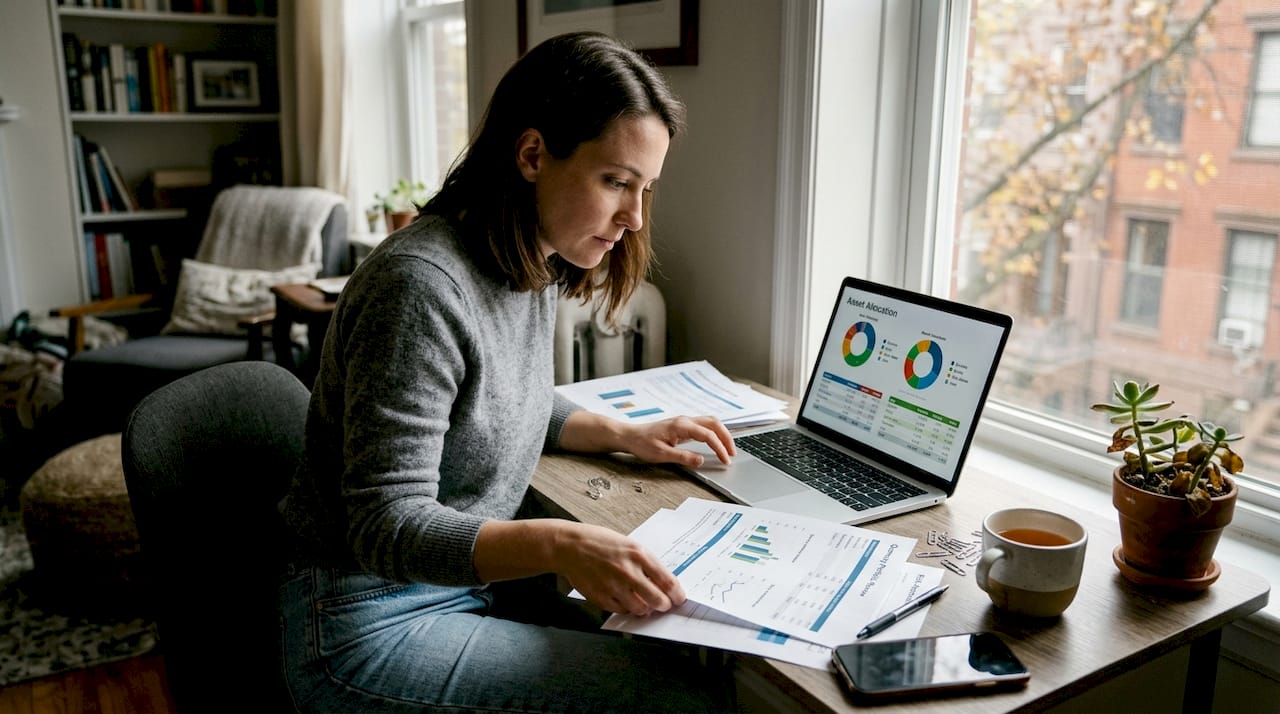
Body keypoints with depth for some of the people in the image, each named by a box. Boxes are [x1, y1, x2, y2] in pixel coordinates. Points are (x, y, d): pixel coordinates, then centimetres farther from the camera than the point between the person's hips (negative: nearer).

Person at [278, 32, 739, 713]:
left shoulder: (532, 270, 2)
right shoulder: (420, 284, -25)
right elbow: (385, 528, -24)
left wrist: (622, 434, 5)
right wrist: (559, 544, -38)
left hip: (474, 582, 8)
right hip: (372, 623, -8)